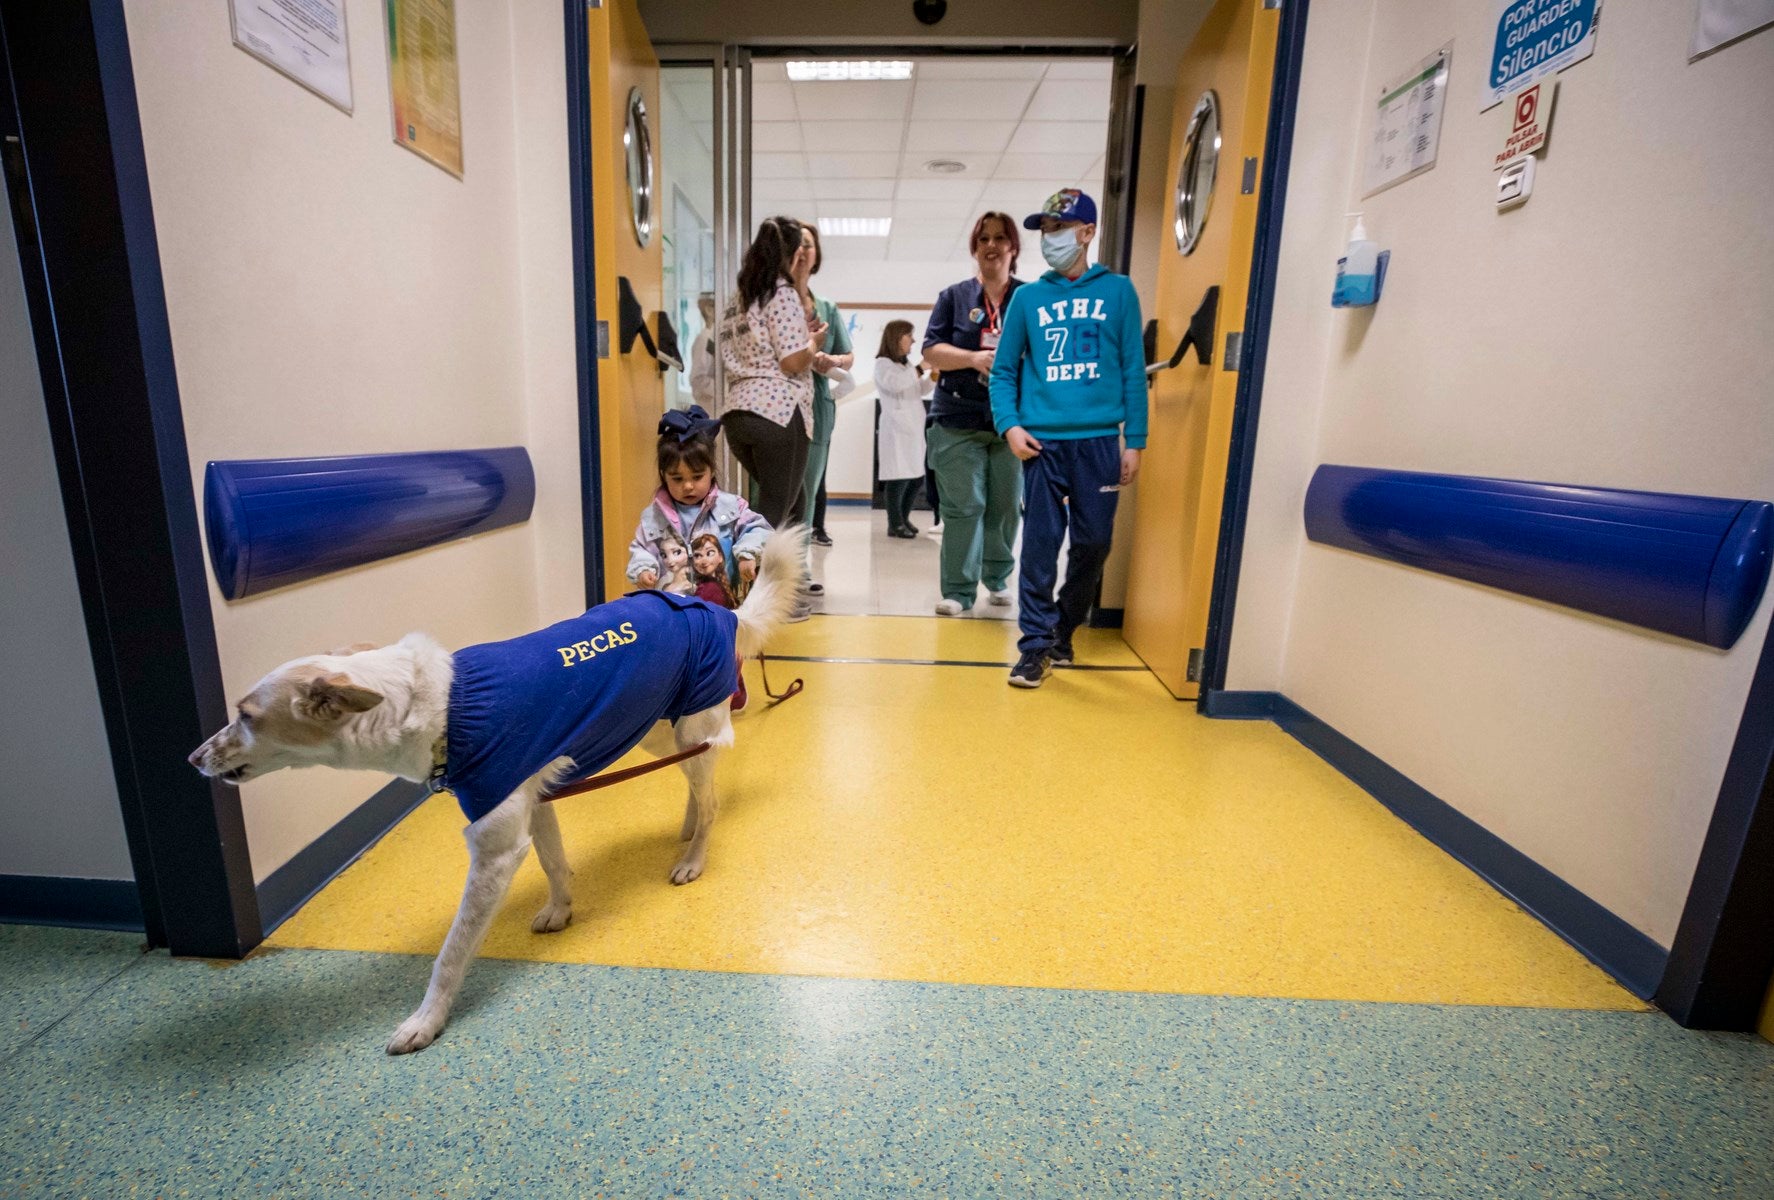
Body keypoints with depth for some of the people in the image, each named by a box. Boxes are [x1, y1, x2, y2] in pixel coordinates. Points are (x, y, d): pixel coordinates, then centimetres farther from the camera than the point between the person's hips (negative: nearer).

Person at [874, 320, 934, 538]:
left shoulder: (907, 364, 22)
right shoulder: (882, 364, -2)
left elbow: (922, 390, 26)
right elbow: (895, 385, -20)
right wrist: (920, 369, -18)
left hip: (914, 427, 8)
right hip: (896, 428, -8)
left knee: (915, 475, 5)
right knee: (899, 475, -10)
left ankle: (904, 519, 17)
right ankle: (894, 524, -4)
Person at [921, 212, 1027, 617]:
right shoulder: (954, 296, 9)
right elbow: (931, 351, 1)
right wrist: (975, 358, -15)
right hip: (959, 418, -1)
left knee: (1006, 506, 8)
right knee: (963, 506, -6)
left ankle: (997, 577, 26)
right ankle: (958, 590, 0)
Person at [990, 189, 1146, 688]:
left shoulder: (1117, 291, 7)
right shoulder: (1027, 297, 9)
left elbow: (1133, 370, 5)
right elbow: (1003, 370, 9)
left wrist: (1135, 441, -1)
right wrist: (1010, 424, -7)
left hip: (1099, 440, 1)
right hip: (1043, 440, 0)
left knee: (1093, 543, 6)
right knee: (1041, 543, -2)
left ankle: (1064, 629, 27)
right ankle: (1036, 643, 8)